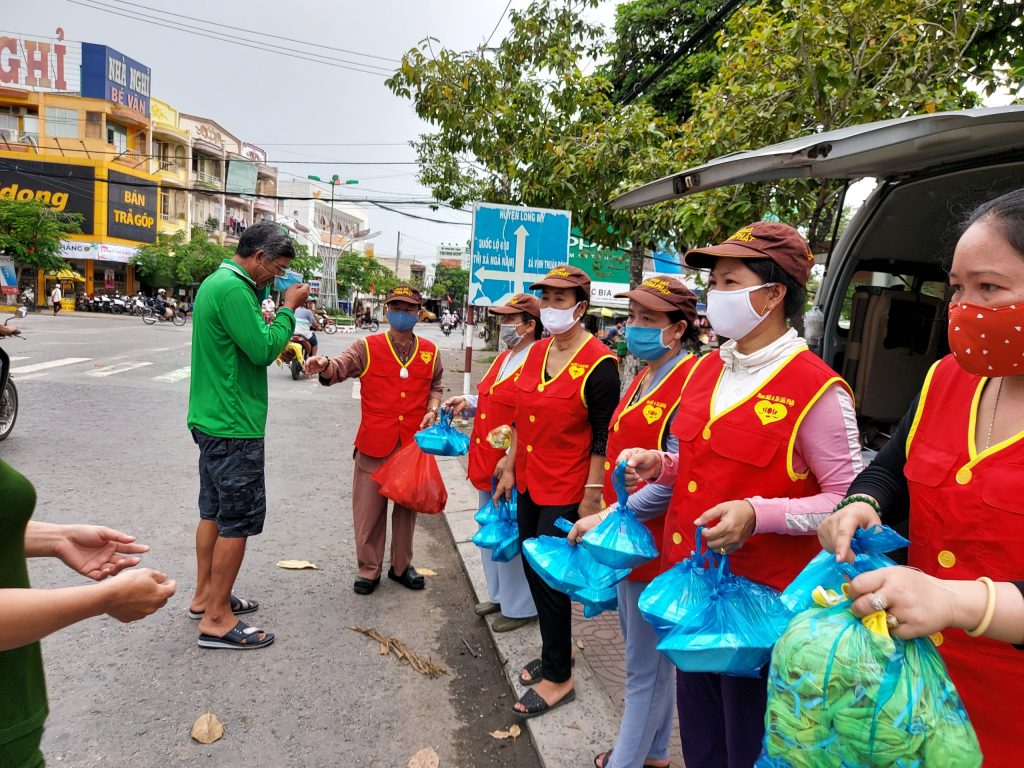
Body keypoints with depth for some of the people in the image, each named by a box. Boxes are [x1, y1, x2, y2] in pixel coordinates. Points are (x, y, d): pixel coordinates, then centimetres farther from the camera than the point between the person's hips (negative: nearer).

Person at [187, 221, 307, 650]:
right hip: (234, 426, -11)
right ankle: (217, 620, 7)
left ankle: (205, 596, 31)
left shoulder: (216, 282, 14)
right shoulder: (233, 288, -19)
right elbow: (263, 350, -21)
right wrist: (289, 308, -11)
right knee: (240, 519, -2)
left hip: (212, 420, 11)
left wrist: (277, 316, 4)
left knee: (214, 511, 18)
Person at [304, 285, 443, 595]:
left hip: (414, 442, 3)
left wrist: (432, 410, 3)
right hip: (375, 443, -2)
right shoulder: (368, 347, -2)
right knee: (369, 508, 4)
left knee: (407, 506, 15)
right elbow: (340, 367, -17)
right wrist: (325, 366, -40)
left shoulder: (430, 352, 7)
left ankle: (401, 566, 33)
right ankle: (369, 570, 23)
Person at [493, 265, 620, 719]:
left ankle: (559, 677, 22)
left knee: (549, 577, 1)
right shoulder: (536, 352, 6)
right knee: (532, 568, 17)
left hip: (566, 492, -7)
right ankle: (553, 653, 38)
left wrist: (592, 495, -15)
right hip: (530, 482, 8)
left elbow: (604, 438, -15)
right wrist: (509, 467, 14)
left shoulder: (598, 364, -17)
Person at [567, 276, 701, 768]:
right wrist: (611, 518, 13)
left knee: (645, 667, 9)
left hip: (656, 542, -9)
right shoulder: (644, 377, 8)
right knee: (647, 653, 24)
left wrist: (607, 517, -21)